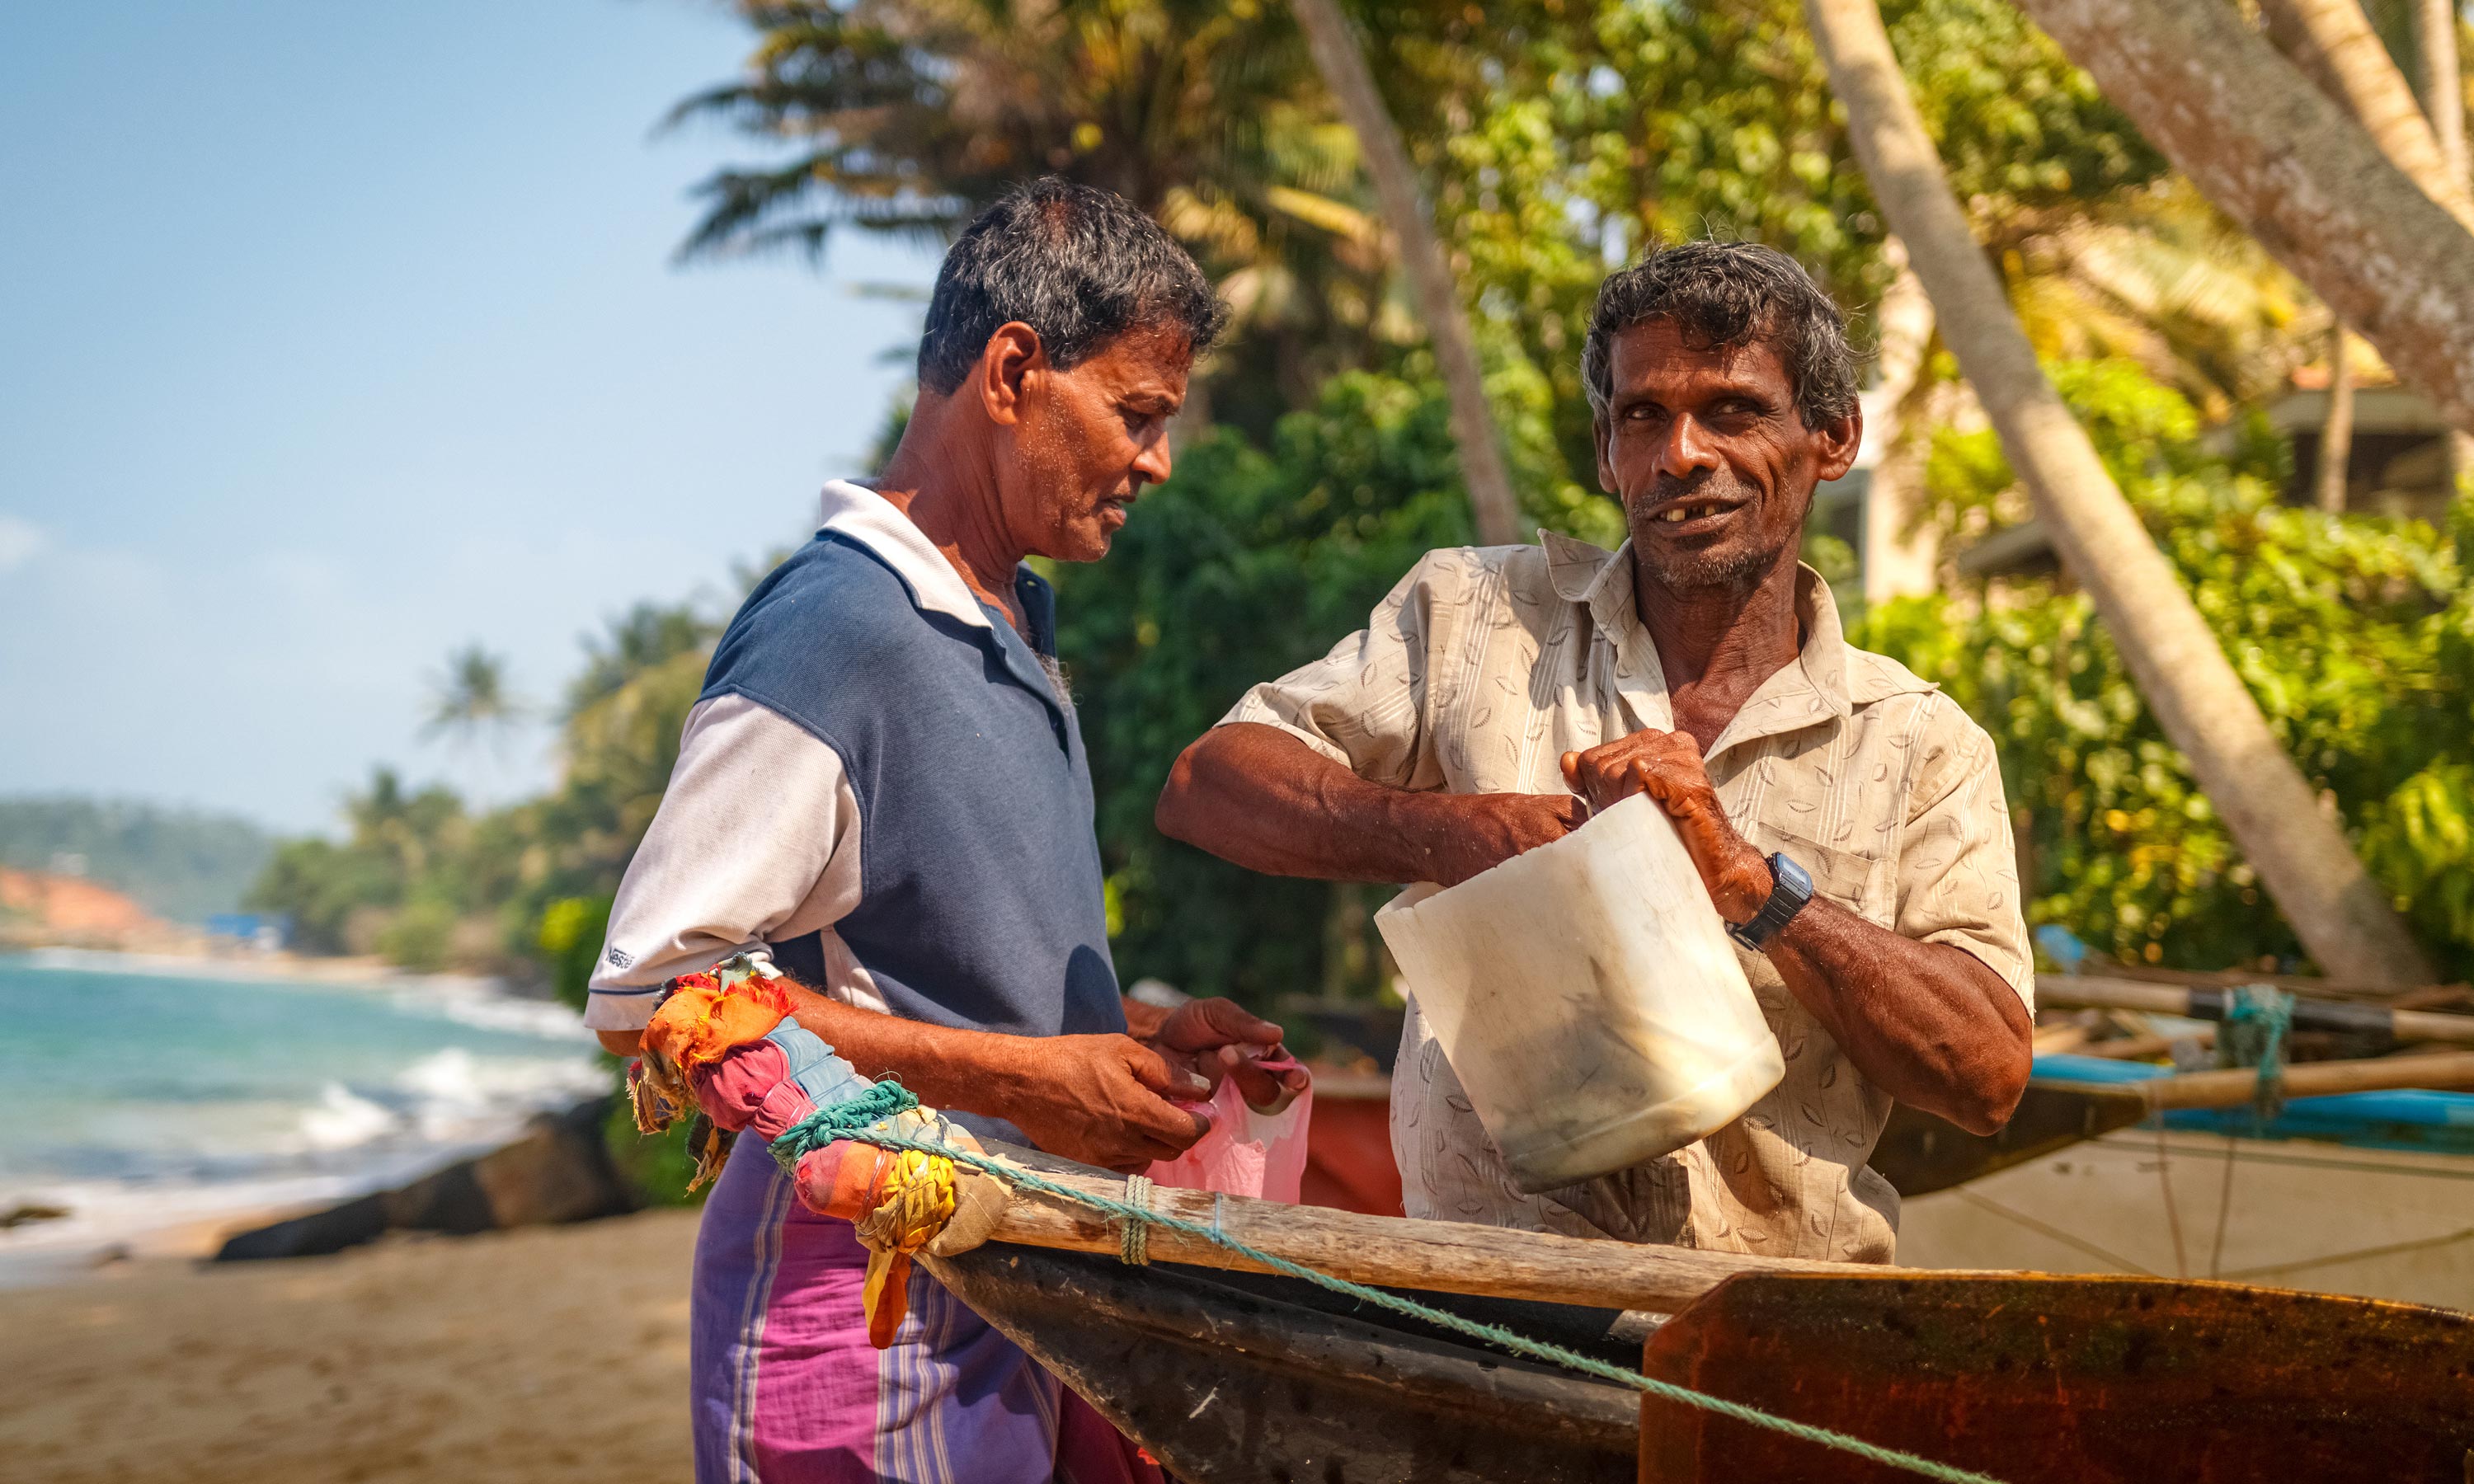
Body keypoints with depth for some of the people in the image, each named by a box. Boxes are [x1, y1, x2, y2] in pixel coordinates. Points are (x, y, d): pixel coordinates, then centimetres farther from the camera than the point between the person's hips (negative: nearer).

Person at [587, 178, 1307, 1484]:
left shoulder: (1012, 629, 15)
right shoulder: (832, 630, -16)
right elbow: (646, 995, -21)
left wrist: (1134, 1032, 8)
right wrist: (1020, 1076, -20)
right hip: (867, 1305, -9)